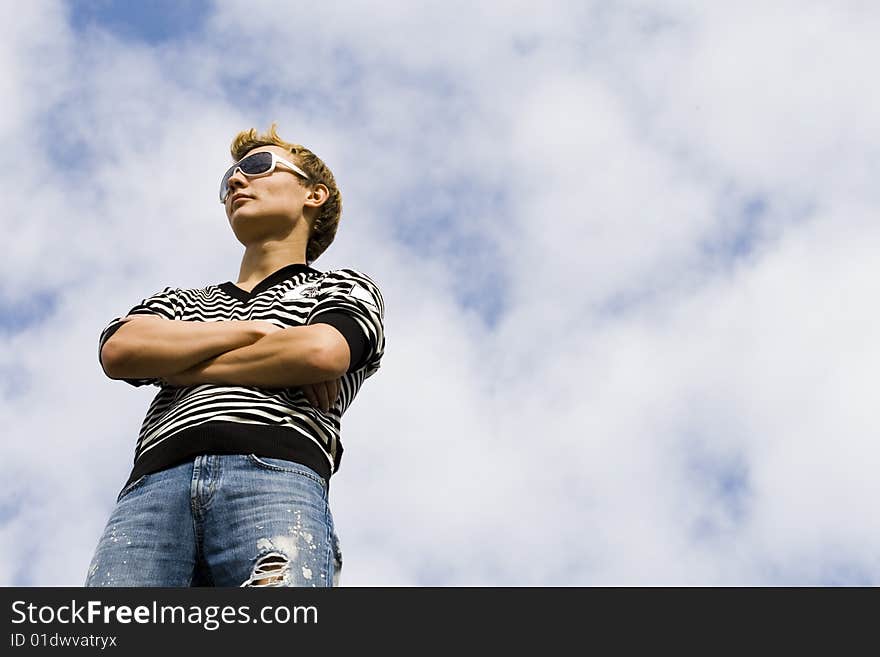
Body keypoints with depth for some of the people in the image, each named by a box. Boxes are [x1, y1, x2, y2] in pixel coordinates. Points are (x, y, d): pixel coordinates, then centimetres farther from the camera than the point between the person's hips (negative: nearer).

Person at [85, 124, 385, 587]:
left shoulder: (344, 288, 27)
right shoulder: (181, 302, 38)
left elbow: (321, 352, 2)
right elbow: (118, 349, 15)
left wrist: (175, 368, 11)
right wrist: (255, 330, 8)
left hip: (276, 475, -3)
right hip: (154, 484, 3)